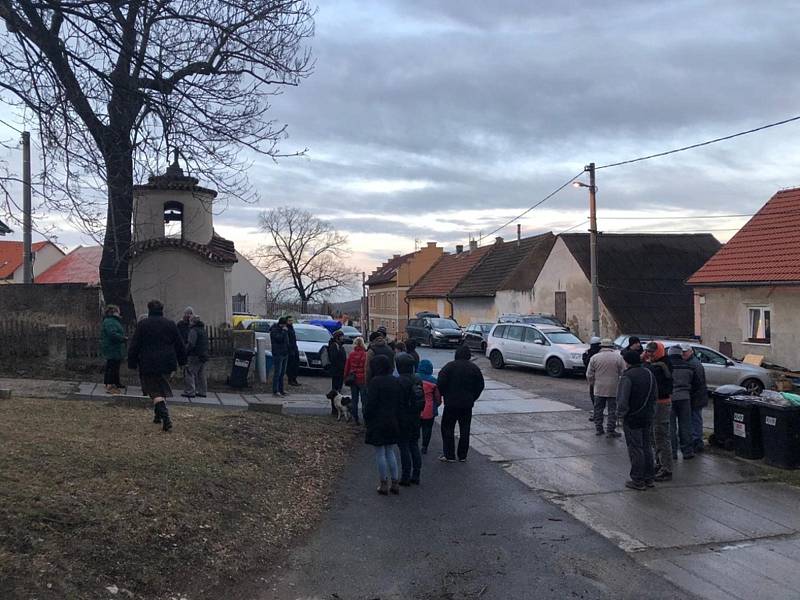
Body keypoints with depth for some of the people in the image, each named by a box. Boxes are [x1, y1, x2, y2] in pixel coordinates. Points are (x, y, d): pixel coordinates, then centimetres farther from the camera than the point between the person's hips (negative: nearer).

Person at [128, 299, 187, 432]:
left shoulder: (142, 324, -4)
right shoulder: (171, 324, 6)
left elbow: (134, 346, -4)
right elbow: (180, 345, 11)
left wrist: (132, 363, 2)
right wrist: (182, 361, 21)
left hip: (148, 364, -4)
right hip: (166, 363, 4)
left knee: (154, 391, -4)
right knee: (162, 388, 20)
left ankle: (165, 417, -24)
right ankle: (159, 415, 26)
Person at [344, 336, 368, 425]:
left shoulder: (351, 354, -1)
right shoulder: (365, 354, -13)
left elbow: (347, 367, 6)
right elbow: (367, 368, -9)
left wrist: (346, 378, 17)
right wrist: (367, 380, 0)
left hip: (353, 380, 4)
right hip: (363, 380, -3)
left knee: (354, 400, 12)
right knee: (364, 400, 4)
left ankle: (356, 419, 14)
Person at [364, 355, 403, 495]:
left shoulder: (375, 382, -15)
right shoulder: (396, 382, 5)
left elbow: (370, 403, -16)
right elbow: (400, 402, 7)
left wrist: (366, 419, -3)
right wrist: (396, 418, 14)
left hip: (378, 422, -6)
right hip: (393, 422, 6)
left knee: (380, 453, 4)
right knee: (390, 452, 15)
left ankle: (384, 484, 9)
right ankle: (395, 483, 16)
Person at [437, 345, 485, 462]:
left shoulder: (450, 366, -8)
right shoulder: (474, 368, 3)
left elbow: (441, 383, -13)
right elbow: (480, 385, 6)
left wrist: (444, 396, 3)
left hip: (451, 403, -3)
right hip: (467, 404, 3)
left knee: (447, 428, 5)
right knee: (464, 430, 11)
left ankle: (449, 455, 3)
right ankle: (463, 456, 14)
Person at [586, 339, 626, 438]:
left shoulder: (594, 358, -2)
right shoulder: (618, 357, -4)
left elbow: (589, 375, 0)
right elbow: (623, 373, -3)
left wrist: (592, 384, 17)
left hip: (599, 389, 1)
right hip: (613, 389, -1)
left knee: (598, 409, 13)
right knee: (612, 410, 4)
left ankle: (598, 429, 18)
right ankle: (610, 430, 4)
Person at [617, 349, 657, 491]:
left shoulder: (627, 376, -18)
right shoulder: (649, 374, 8)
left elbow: (622, 399, -22)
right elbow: (655, 396, 14)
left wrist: (623, 413, -7)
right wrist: (650, 411, 16)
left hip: (632, 418, -7)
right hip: (648, 418, 7)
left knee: (635, 449, -1)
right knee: (647, 447, 15)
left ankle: (638, 481, 4)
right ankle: (649, 478, 23)